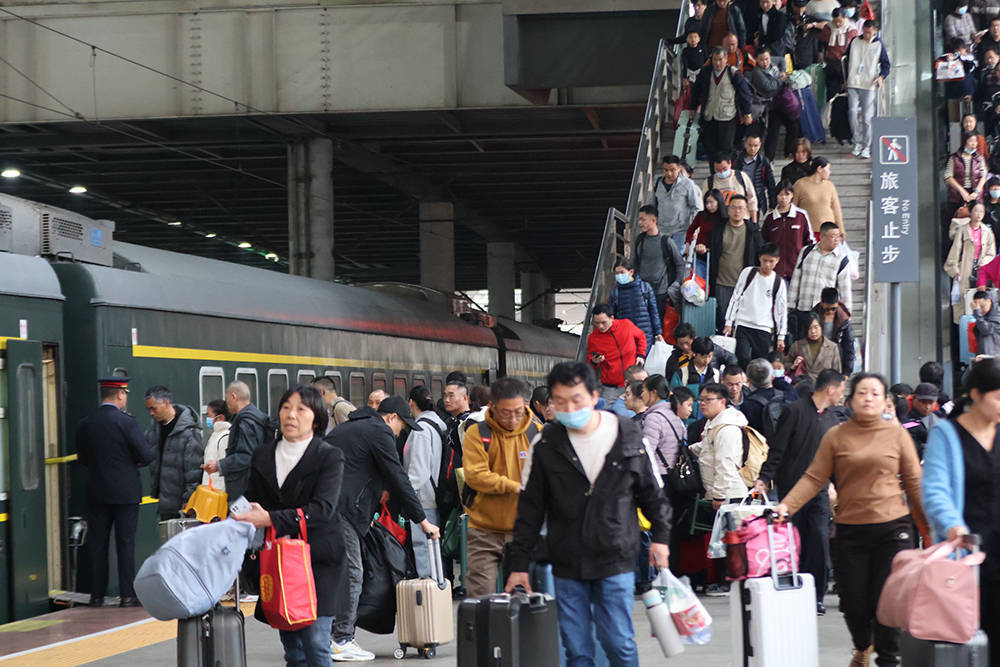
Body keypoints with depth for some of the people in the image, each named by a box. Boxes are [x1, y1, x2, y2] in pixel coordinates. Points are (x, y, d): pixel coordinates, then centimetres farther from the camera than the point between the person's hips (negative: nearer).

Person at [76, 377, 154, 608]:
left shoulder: (85, 424, 2)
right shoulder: (126, 422, -12)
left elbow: (82, 458, 9)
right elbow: (146, 454, -14)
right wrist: (133, 463, 7)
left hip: (96, 493, 4)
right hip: (125, 491, -4)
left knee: (97, 544, 9)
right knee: (126, 543, 2)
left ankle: (97, 595, 12)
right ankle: (127, 595, 2)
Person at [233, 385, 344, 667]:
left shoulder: (329, 456, -4)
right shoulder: (262, 455, 13)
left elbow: (323, 508, -16)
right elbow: (251, 501, 16)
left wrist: (271, 519, -25)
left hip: (318, 559, -5)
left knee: (315, 641, -13)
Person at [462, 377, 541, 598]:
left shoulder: (537, 433, 3)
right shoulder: (477, 434, -2)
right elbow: (475, 475, -12)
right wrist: (515, 487, -21)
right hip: (484, 532, -2)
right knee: (481, 595, -4)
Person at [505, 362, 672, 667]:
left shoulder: (629, 437, -1)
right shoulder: (546, 446, 0)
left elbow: (652, 493, 12)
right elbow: (530, 508, 5)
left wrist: (660, 536, 7)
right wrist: (519, 563, 3)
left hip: (616, 561, -1)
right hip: (567, 565, 1)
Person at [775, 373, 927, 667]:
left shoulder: (897, 434, 5)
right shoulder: (836, 436, 3)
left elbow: (914, 482, 7)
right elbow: (814, 478, -1)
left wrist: (930, 523, 6)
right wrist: (786, 506, -13)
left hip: (892, 526, 0)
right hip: (850, 529, 1)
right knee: (853, 600, 4)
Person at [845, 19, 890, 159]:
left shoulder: (879, 44, 5)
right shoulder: (855, 42, 11)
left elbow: (885, 63, 8)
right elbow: (847, 60, 17)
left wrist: (881, 76, -11)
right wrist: (845, 79, 15)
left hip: (869, 85, -2)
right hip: (853, 83, 2)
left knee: (867, 116, -5)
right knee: (852, 112, -6)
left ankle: (866, 147, 1)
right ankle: (857, 143, 6)